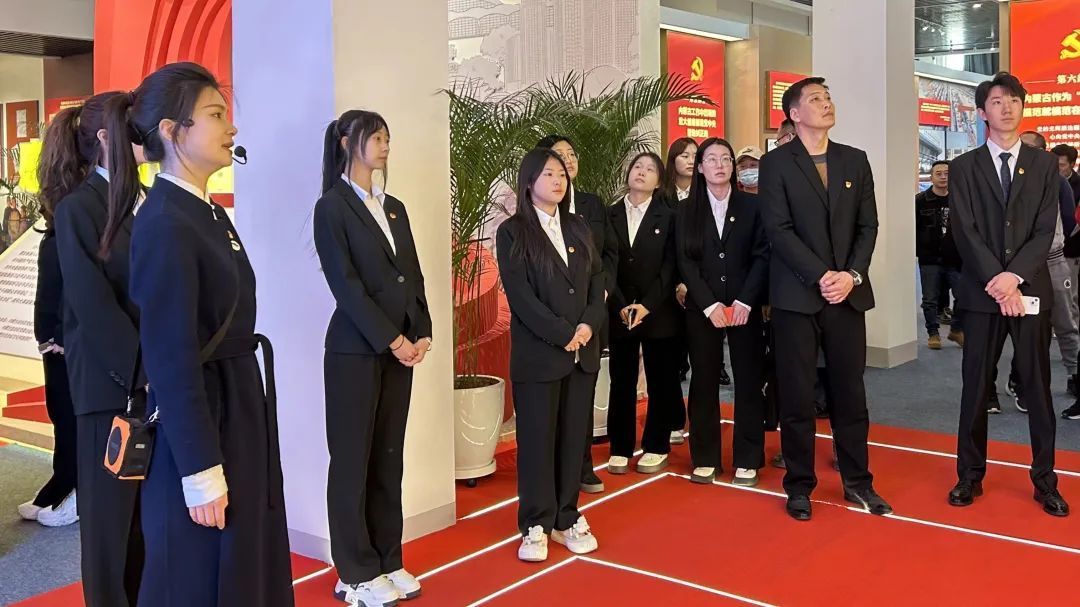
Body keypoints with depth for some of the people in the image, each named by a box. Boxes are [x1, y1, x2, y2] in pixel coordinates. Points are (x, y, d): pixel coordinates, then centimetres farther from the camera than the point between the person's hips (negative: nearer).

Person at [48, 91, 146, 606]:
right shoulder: (79, 208, -9)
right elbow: (93, 306, -14)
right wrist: (143, 370, -15)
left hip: (154, 377, 6)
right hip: (112, 381, -6)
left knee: (149, 506, 12)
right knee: (109, 507, 8)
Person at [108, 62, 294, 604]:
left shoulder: (209, 214, 10)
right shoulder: (165, 225, -19)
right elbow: (171, 362, -21)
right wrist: (201, 473, -20)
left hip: (238, 417, 9)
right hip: (196, 427, -9)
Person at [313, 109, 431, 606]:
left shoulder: (394, 207, 15)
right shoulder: (332, 207, -6)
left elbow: (413, 276, 13)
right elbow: (345, 285, -12)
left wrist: (421, 335, 0)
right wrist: (392, 340, -14)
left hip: (401, 347, 7)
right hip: (356, 350, -6)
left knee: (389, 458, 11)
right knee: (353, 460, 2)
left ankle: (387, 561, 21)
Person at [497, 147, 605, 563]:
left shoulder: (578, 228, 13)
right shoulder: (513, 232, -3)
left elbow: (597, 280, 10)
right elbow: (520, 295, -11)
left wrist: (589, 325, -8)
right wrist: (563, 334, -15)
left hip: (583, 352, 5)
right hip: (538, 353, -5)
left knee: (574, 437, 9)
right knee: (537, 439, 2)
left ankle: (567, 518, 20)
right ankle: (535, 526, 12)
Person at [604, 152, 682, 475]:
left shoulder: (668, 217, 2)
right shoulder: (610, 215, 6)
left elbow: (670, 266, -4)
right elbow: (607, 265, 1)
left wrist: (647, 305, -14)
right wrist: (620, 306, -10)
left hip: (658, 313, -1)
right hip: (619, 312, 1)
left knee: (661, 382, 6)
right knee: (622, 382, 6)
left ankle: (656, 447, 18)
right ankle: (620, 448, 16)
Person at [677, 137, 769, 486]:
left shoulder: (751, 205, 4)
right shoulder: (687, 210, 6)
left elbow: (762, 255, -2)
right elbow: (685, 262, 0)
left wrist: (744, 301, -12)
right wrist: (710, 305, -11)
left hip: (745, 306, 0)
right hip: (701, 308, 1)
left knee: (749, 380, 2)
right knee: (704, 382, 4)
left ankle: (747, 460, 11)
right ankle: (705, 459, 13)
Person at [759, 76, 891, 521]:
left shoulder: (855, 161, 12)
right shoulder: (776, 163, 0)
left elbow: (868, 225, 8)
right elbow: (779, 230, -8)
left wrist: (852, 275, -7)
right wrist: (821, 277, -15)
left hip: (848, 294, 3)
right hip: (796, 296, -3)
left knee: (850, 392, 8)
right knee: (796, 396, 2)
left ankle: (857, 482, 20)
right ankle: (799, 485, 14)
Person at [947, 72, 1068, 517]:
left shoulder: (1044, 165, 8)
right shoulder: (964, 167, 4)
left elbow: (1045, 231, -1)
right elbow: (964, 232, -5)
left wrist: (1014, 275, -15)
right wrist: (996, 282, -14)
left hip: (1031, 290, 1)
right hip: (982, 291, -1)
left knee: (1037, 387, 5)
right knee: (975, 386, 4)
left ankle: (1045, 481, 15)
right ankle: (970, 476, 15)